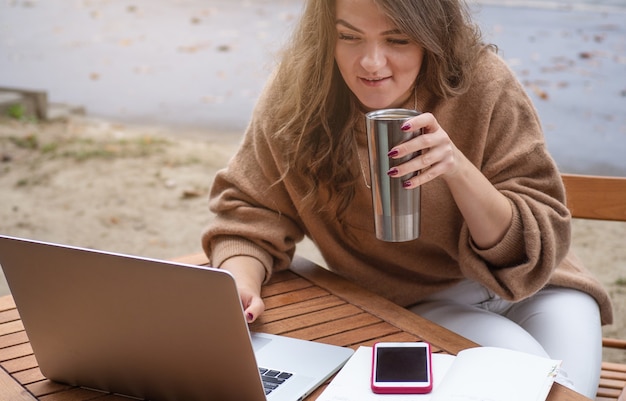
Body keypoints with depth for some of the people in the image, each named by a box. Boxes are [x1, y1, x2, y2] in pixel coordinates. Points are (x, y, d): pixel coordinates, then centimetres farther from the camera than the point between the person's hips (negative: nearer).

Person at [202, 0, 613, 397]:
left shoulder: (482, 84, -18)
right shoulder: (299, 93, -15)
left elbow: (536, 248, -17)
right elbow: (251, 211, -7)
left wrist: (459, 168, -35)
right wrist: (239, 280, -29)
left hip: (533, 290, 1)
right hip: (417, 306, -1)